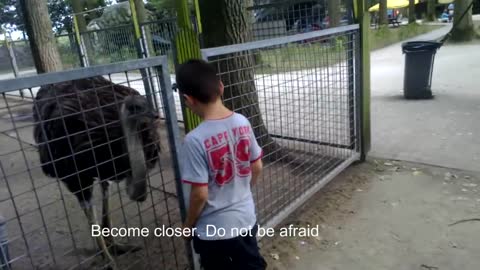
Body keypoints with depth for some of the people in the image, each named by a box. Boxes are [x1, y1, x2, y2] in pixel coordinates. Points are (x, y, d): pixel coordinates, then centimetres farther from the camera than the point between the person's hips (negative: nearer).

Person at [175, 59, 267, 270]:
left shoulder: (195, 140, -27)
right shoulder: (243, 122, -9)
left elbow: (199, 194, -21)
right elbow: (257, 168, 1)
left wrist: (188, 224, -2)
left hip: (213, 229, -5)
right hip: (246, 218, 5)